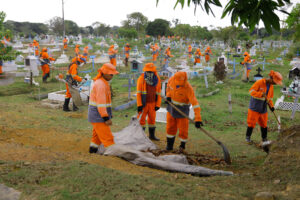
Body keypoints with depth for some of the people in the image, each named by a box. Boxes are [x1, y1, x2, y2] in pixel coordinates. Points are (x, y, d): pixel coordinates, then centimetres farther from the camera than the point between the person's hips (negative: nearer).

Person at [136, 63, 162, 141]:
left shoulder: (157, 79, -2)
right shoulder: (141, 79, -11)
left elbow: (159, 93, 4)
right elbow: (138, 93, -9)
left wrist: (158, 104, 2)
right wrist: (139, 105, -13)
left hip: (152, 103, 3)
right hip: (143, 103, -3)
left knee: (152, 119, 12)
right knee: (142, 119, 2)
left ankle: (152, 135, 27)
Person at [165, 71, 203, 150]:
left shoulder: (188, 88, -32)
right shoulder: (171, 79, -17)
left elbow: (195, 103, -37)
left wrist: (198, 119, -45)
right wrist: (168, 96, -9)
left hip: (182, 109, -4)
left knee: (183, 128, 2)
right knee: (171, 127, 11)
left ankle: (182, 144, 27)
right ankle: (169, 144, 28)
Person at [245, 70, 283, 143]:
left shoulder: (271, 86, 9)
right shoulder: (260, 82, -13)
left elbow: (270, 98, 16)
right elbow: (251, 91, -18)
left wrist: (271, 105, -1)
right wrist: (261, 94, -30)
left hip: (263, 109, 6)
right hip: (254, 108, -6)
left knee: (264, 124, 11)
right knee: (251, 123, -1)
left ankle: (264, 138, 26)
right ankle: (248, 137, 16)